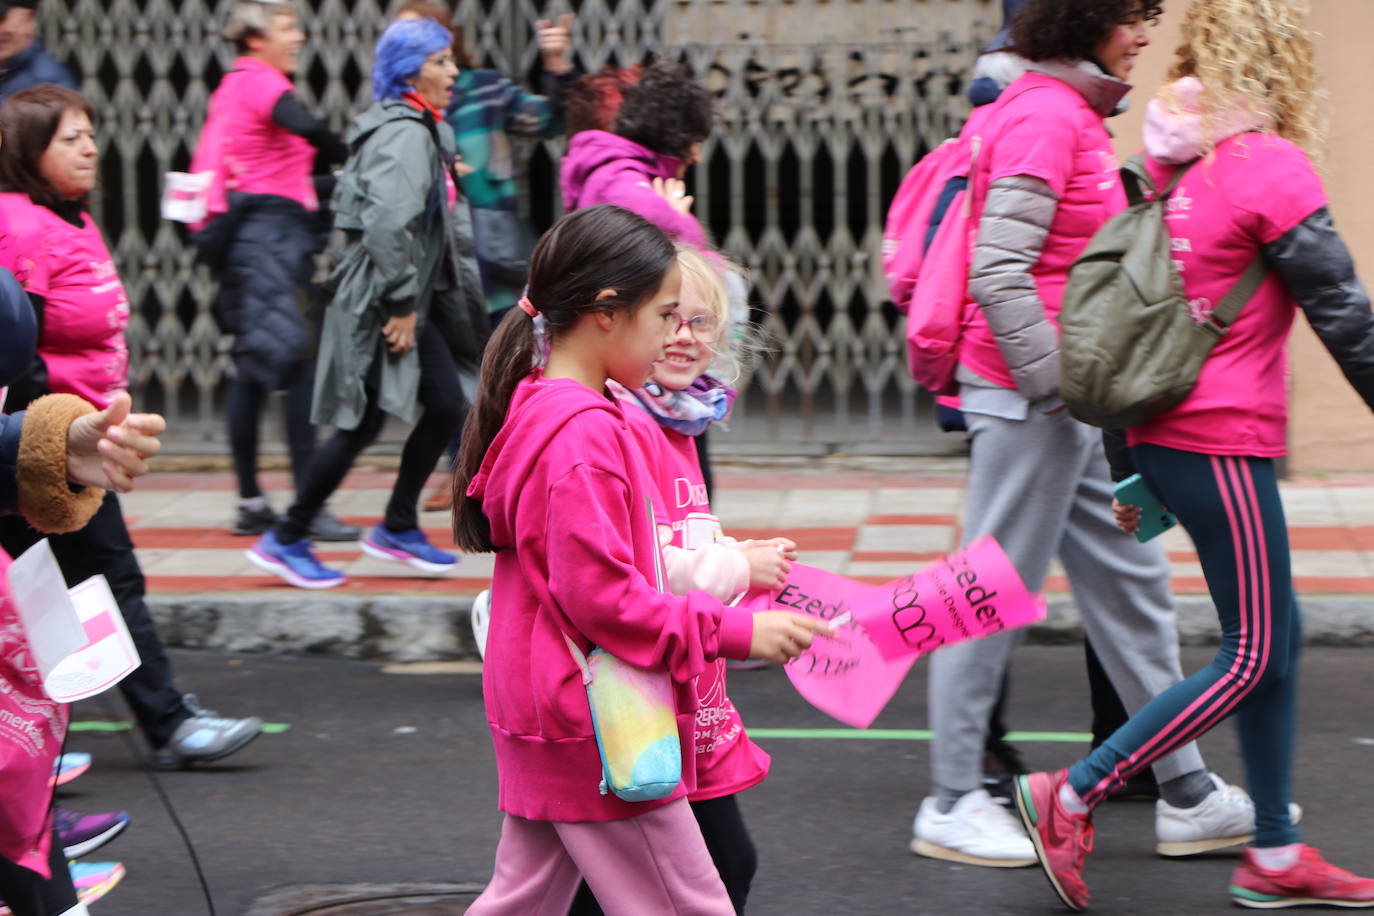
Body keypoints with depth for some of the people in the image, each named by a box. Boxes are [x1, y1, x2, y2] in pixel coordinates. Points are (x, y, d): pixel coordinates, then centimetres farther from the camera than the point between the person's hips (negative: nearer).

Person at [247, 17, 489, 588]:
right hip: (378, 303, -10)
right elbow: (390, 224, -27)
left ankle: (398, 529, 20)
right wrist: (400, 304, -23)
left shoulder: (422, 132, 15)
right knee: (362, 425, -5)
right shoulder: (404, 134, -18)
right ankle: (286, 540, 5)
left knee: (446, 407, 9)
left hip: (412, 299, 10)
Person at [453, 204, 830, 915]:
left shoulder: (537, 411, 11)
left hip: (544, 721, 10)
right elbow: (600, 595, -25)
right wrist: (737, 632, -19)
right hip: (596, 726, -10)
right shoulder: (585, 436, -22)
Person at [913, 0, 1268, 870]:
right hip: (1029, 396, -10)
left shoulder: (1076, 113, 15)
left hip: (1072, 395, 10)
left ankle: (1188, 794, 19)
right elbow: (998, 274, -23)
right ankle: (951, 804, 8)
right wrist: (1055, 383, -20)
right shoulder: (1044, 115, -16)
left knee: (1130, 583, 12)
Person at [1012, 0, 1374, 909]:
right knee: (1252, 656, -1)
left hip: (1162, 432, 9)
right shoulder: (1269, 166, -14)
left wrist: (1130, 468, 21)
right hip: (1224, 441, -9)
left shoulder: (1173, 161, 10)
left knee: (1278, 637, 14)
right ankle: (1071, 797, -2)